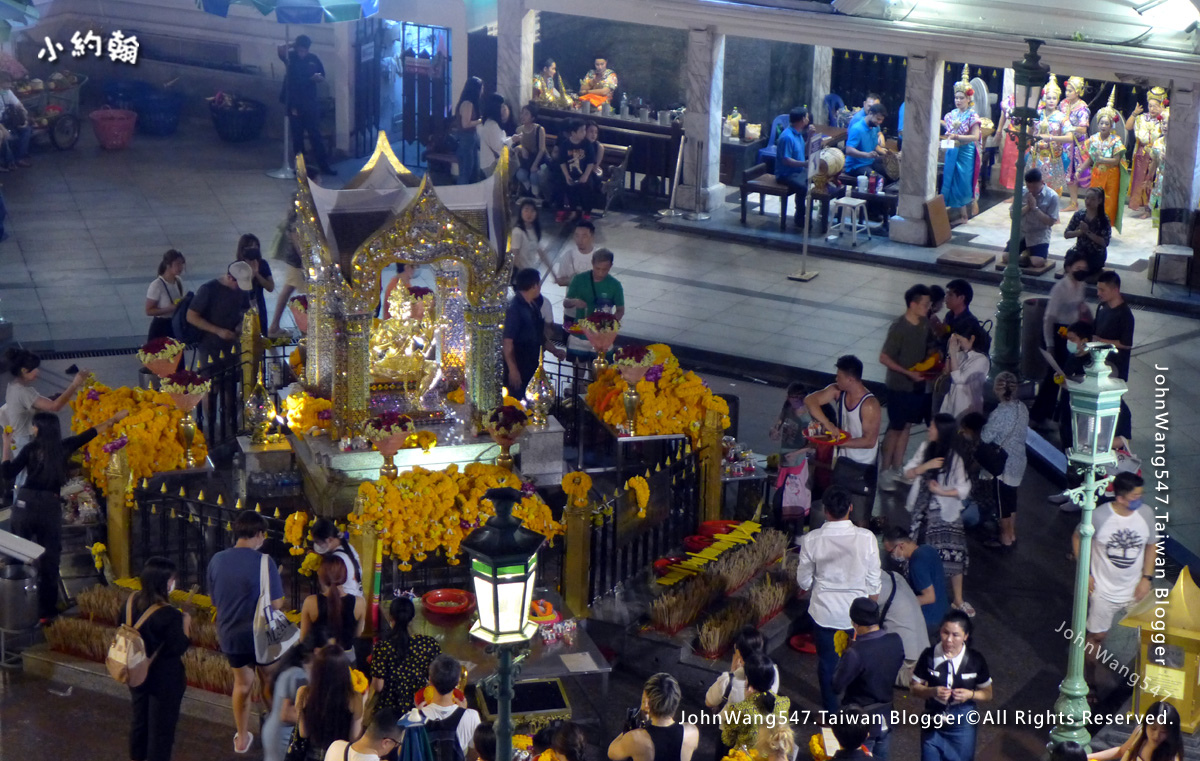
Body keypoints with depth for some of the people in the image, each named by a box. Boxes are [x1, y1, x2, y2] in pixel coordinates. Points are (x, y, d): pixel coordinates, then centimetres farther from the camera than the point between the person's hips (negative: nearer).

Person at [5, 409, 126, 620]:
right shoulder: (64, 446, 4)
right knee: (49, 558, 9)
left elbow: (8, 473, -6)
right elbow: (91, 433, 16)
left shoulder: (31, 448, -4)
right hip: (50, 506, 1)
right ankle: (45, 610, 11)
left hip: (25, 504, -1)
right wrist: (115, 419, 27)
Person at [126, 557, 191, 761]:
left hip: (138, 674, 7)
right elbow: (178, 648, -21)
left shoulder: (132, 602, -5)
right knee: (161, 726, 8)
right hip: (164, 680, -7)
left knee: (140, 720, 23)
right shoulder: (169, 615, -27)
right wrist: (185, 624, -8)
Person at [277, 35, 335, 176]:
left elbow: (322, 78, 11)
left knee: (315, 135, 0)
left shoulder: (313, 59, 5)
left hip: (311, 103, 1)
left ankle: (324, 165, 2)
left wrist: (319, 77, -9)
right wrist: (291, 45, -19)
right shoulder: (290, 57, -2)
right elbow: (280, 51, -24)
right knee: (297, 135, 5)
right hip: (294, 103, -1)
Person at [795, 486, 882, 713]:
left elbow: (803, 581, -4)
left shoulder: (812, 539, -16)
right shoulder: (866, 538, -17)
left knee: (827, 662, 16)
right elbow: (873, 583, -8)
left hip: (824, 611, 0)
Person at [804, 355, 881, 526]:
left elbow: (869, 441, -24)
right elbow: (810, 400, -12)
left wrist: (840, 442, -26)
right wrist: (827, 424, -23)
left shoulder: (870, 406, -26)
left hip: (864, 469, -7)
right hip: (843, 461, 7)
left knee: (859, 519, 1)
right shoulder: (837, 391, -7)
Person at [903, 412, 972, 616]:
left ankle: (957, 600, 11)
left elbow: (963, 490, -16)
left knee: (953, 555, -3)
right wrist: (926, 466, -18)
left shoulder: (954, 459, -15)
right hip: (923, 510, 4)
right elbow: (908, 472, -3)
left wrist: (941, 491, -26)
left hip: (946, 514, -4)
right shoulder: (925, 448, -2)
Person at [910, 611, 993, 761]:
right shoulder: (929, 656, -9)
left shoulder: (975, 660, -8)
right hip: (933, 725, 1)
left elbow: (987, 694, 2)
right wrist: (932, 691, -22)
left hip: (963, 726, 0)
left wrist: (970, 694, -19)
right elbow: (915, 689, -2)